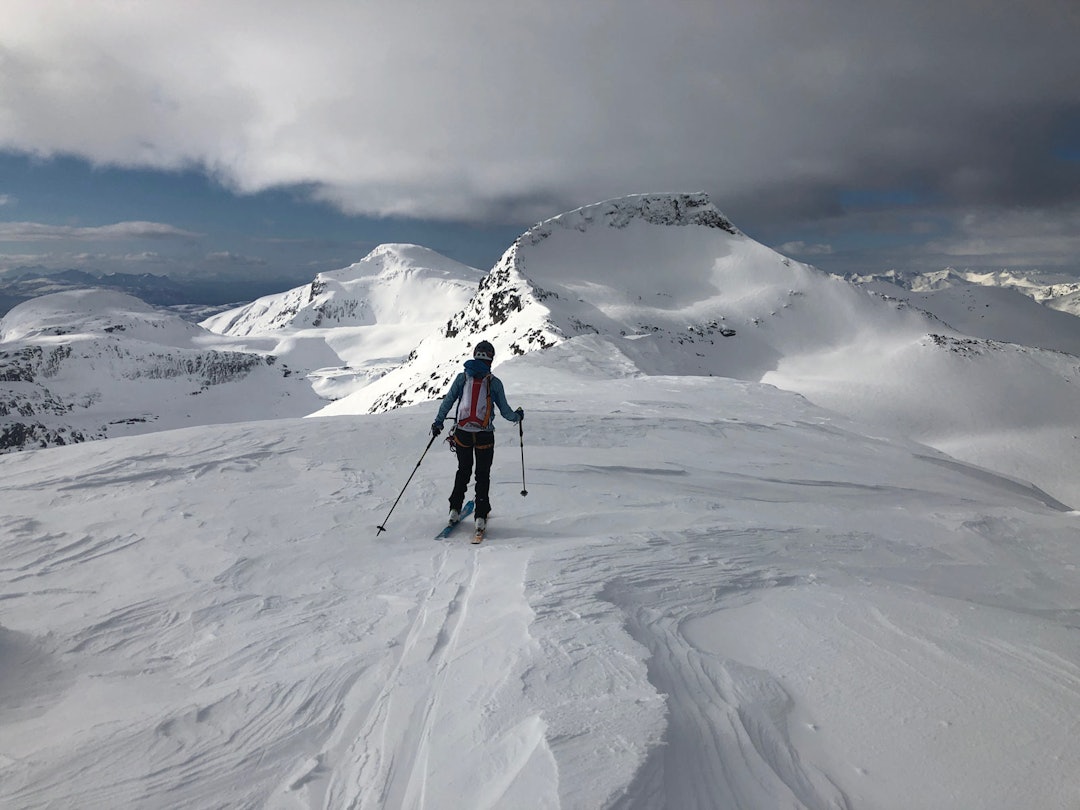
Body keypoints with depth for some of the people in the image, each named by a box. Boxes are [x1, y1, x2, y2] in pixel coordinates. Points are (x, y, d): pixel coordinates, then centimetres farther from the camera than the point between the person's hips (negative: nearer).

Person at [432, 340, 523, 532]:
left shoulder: (462, 377, 2)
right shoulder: (494, 382, -3)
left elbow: (447, 401, 5)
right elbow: (505, 412, 2)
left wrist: (438, 422, 15)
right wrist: (517, 416, 22)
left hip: (462, 433, 2)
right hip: (484, 435, -2)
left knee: (463, 470, 21)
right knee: (483, 474, 11)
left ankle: (455, 510, 20)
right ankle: (481, 517, 6)